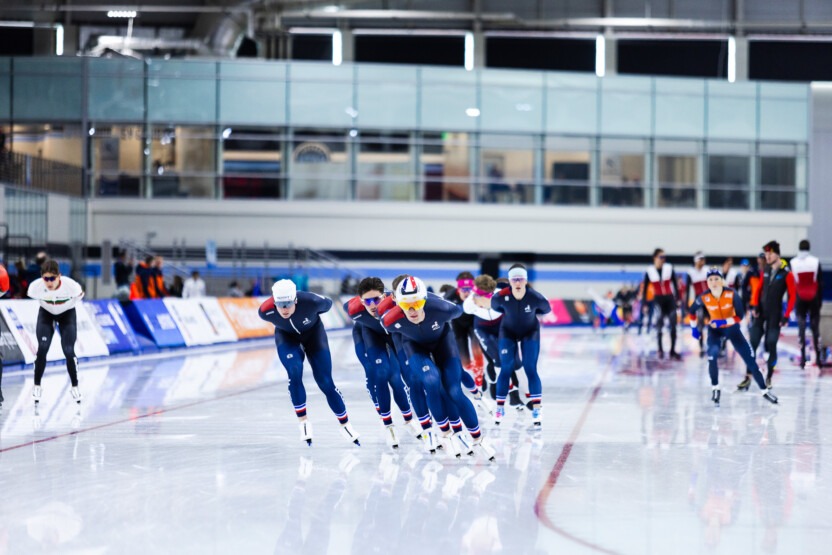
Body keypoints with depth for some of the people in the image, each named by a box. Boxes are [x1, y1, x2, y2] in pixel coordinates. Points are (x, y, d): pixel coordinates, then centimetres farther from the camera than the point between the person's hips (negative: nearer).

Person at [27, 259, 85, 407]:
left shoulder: (70, 285, -36)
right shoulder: (36, 286, -32)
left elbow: (80, 295, -11)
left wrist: (67, 305, 0)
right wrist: (47, 305, 4)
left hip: (67, 313, -1)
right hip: (46, 313, 1)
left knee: (69, 351, -11)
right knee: (42, 349, -15)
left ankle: (75, 386, 10)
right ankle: (37, 386, 2)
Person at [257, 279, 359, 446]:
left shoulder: (310, 301, -38)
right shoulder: (266, 311, -32)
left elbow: (327, 304, -14)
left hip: (313, 333, -1)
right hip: (286, 337, 1)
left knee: (326, 383, -4)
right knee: (295, 373, -25)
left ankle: (345, 424, 13)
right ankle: (303, 421, -9)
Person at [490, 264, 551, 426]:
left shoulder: (535, 297, -31)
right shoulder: (501, 297, -29)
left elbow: (546, 310, -9)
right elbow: (494, 306, -5)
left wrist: (529, 313, -7)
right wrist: (509, 313, -5)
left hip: (530, 332, -1)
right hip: (508, 332, 1)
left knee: (530, 369, -8)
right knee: (506, 369, -5)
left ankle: (537, 408, 1)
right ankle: (500, 407, 8)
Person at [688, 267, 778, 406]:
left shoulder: (732, 294, -24)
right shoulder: (704, 298, -18)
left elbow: (740, 315, -20)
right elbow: (692, 310, 1)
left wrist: (723, 322, -31)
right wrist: (694, 327, 5)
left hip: (731, 327, 0)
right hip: (714, 329, 0)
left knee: (749, 357, -2)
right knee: (712, 355, -25)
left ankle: (765, 390, 10)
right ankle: (715, 388, -4)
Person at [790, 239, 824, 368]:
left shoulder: (792, 263, -2)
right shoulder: (816, 262, -2)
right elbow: (821, 283, 1)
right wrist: (820, 300, 8)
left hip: (800, 299, 0)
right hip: (814, 299, 0)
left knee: (801, 327, 2)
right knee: (815, 327, 6)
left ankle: (803, 358, -3)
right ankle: (818, 357, 6)